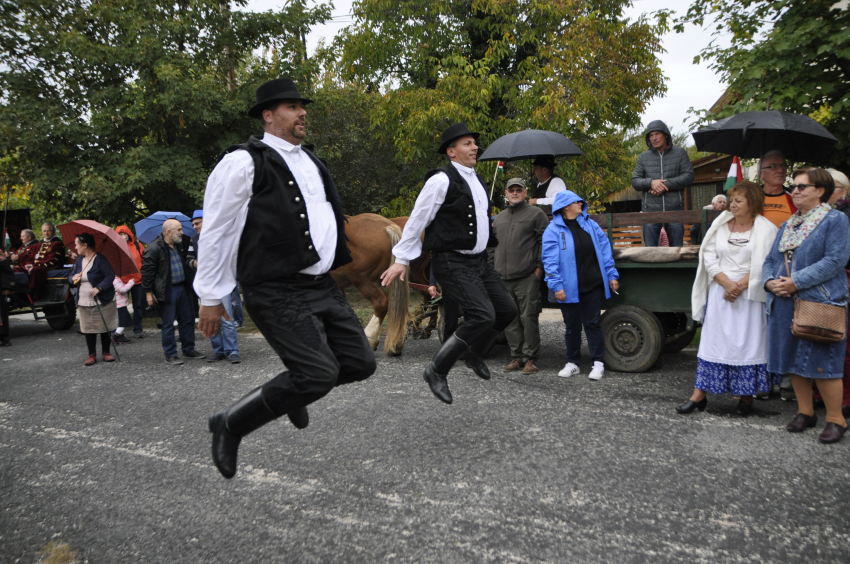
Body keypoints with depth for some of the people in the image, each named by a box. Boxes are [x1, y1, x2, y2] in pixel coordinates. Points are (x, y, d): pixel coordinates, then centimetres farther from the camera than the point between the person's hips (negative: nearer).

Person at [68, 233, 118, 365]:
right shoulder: (79, 260, 11)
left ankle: (106, 352, 17)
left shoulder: (99, 259, -10)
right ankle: (92, 355, 15)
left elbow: (110, 275, -16)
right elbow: (71, 276, 18)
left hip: (102, 301, -6)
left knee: (104, 327, 3)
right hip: (84, 303, 6)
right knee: (88, 329, 6)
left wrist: (99, 288, -26)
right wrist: (73, 278, -6)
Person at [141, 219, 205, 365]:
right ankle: (170, 355, 9)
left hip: (181, 288, 8)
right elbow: (146, 271, -13)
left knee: (187, 320, 12)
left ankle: (189, 350, 24)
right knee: (168, 324, 0)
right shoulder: (154, 248, -13)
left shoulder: (179, 246, 13)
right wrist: (148, 292, -13)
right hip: (167, 291, -8)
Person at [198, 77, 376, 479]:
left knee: (360, 362, 3)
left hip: (322, 287, 8)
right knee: (319, 374, -17)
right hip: (277, 293, -8)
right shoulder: (244, 162, -7)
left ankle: (294, 386, 31)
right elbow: (216, 231, -5)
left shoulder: (310, 163, 18)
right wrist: (210, 297, -3)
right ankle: (230, 425, 5)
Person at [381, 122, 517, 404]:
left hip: (479, 260, 9)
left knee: (506, 310, 7)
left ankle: (475, 352, 32)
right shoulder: (441, 180, -11)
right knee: (482, 315, -20)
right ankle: (437, 371, -5)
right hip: (452, 263, -9)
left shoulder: (476, 180, 15)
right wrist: (401, 259, -8)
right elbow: (416, 220, -9)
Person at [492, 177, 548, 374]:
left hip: (528, 277, -6)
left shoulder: (536, 214, 3)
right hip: (503, 278, 6)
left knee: (528, 318, -4)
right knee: (510, 319, 7)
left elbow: (545, 242, -2)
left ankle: (530, 359, 4)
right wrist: (494, 266, 18)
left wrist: (539, 267, -8)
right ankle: (516, 357, 15)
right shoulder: (499, 218, 20)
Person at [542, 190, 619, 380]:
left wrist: (612, 275, 7)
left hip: (592, 286, 3)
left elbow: (604, 249, 11)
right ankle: (572, 363, 21)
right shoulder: (553, 230, -5)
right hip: (569, 288, -2)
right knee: (572, 326, 8)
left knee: (592, 323, 6)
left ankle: (598, 362, 14)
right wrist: (556, 286, -16)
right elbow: (550, 261, -9)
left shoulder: (590, 224, 9)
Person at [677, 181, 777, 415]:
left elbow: (764, 266, -8)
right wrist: (726, 283, -11)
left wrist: (739, 286, -15)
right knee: (712, 340, 3)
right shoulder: (720, 225, 8)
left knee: (749, 342, 2)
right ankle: (699, 394, 5)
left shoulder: (766, 229, 0)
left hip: (750, 295, -2)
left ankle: (747, 395, 15)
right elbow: (709, 258, 2)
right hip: (719, 292, 3)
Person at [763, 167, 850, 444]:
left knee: (823, 363, -4)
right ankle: (805, 412, 24)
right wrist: (770, 281, -5)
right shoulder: (787, 225, 18)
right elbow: (771, 259, 16)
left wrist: (796, 281, -19)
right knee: (793, 360, 11)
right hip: (785, 303, 7)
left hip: (820, 303, -7)